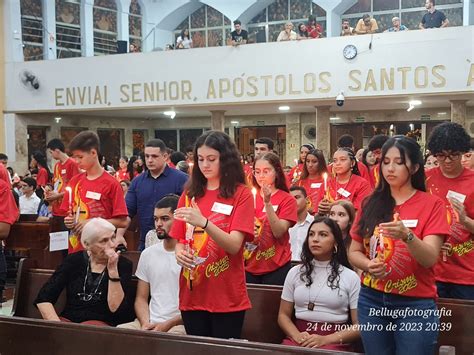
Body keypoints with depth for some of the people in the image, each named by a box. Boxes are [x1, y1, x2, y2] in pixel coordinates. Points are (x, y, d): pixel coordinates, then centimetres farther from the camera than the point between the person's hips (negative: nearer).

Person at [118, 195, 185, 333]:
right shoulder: (148, 254, 15)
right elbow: (141, 298, 15)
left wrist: (168, 325, -13)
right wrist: (145, 323, -4)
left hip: (179, 325, -4)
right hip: (150, 323, 4)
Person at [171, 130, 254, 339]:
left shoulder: (241, 194, -5)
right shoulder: (190, 193, 7)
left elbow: (234, 245, -15)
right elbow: (180, 239, 12)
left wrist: (203, 222, -29)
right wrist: (179, 253, -11)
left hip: (227, 296, -4)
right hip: (192, 293, 4)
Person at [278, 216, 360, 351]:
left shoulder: (351, 277, 4)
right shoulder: (295, 273, 13)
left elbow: (360, 325, 1)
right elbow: (283, 315, 13)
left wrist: (326, 340, -13)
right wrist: (297, 336, -8)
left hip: (334, 343, -1)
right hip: (299, 340, 2)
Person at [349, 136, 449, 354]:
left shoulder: (431, 205, -5)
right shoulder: (371, 205, 6)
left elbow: (430, 258, -15)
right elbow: (354, 252, 7)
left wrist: (406, 235, -33)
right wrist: (368, 265, -14)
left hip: (415, 303, -3)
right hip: (371, 299, 3)